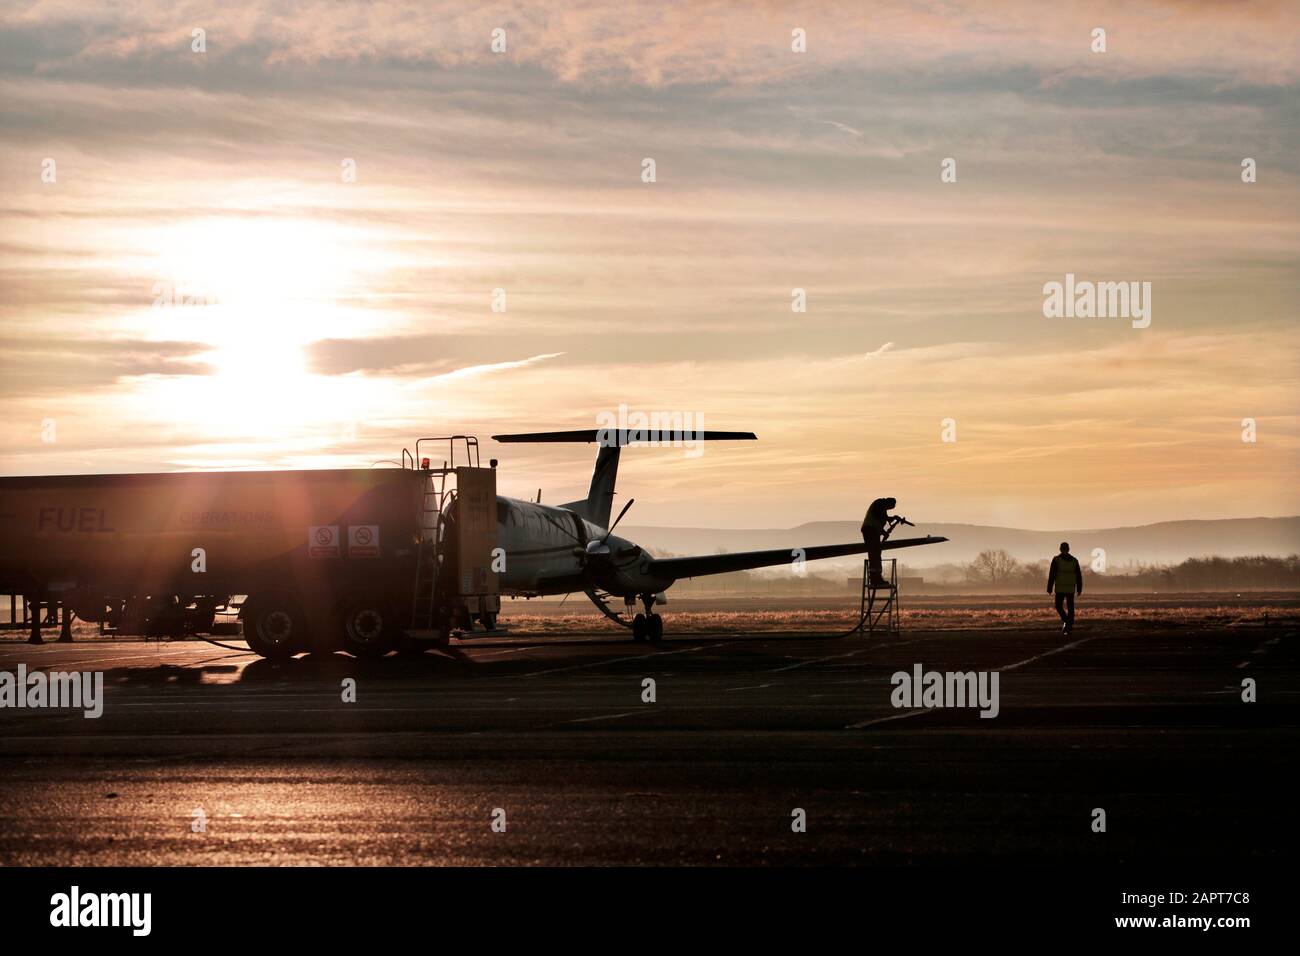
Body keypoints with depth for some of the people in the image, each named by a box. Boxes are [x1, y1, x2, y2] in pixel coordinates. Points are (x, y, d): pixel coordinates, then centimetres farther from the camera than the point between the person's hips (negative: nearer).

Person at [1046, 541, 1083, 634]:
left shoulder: (1056, 560, -7)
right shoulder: (1074, 560, 3)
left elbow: (1052, 575, -9)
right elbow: (1079, 576, 5)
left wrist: (1049, 588, -5)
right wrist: (1079, 589, 13)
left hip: (1060, 588, -3)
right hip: (1071, 588, 3)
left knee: (1059, 606, 10)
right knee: (1070, 608, 10)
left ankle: (1065, 620, -17)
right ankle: (1069, 628, 7)